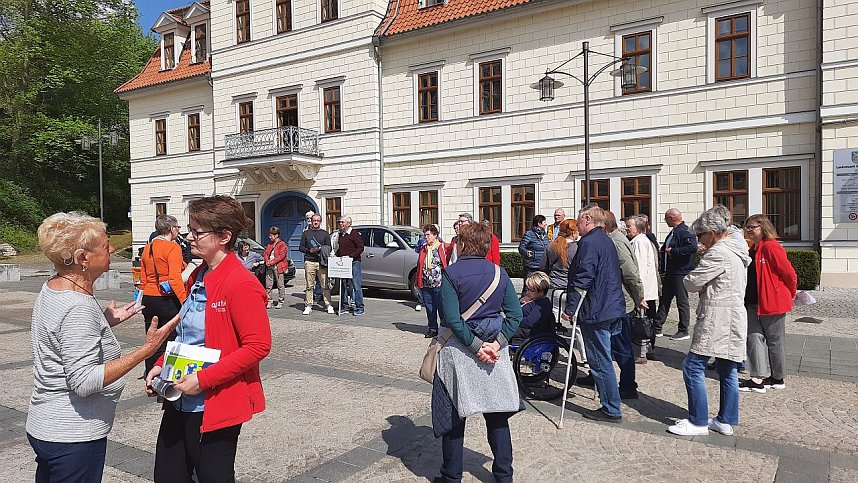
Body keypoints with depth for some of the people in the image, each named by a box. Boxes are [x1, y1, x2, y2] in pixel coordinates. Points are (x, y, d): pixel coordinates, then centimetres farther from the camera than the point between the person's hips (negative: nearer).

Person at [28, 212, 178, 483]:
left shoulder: (51, 290, 6)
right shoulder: (78, 308, -25)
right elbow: (84, 381, -28)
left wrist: (105, 321, 11)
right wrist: (147, 349, -30)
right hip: (73, 439, -10)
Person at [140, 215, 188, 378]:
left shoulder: (147, 248, 12)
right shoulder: (173, 247, -11)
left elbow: (143, 279, 15)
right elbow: (175, 278, -20)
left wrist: (146, 299, 21)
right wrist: (185, 301, -22)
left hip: (149, 300, 7)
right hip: (168, 300, -7)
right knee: (170, 342, 0)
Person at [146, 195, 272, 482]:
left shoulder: (241, 284, -19)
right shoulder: (197, 278, 9)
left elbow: (258, 346, -22)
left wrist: (203, 379, -22)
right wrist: (161, 366, 6)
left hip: (215, 407, -8)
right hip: (180, 402, 9)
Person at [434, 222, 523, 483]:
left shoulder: (451, 273, -10)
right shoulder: (499, 273, 2)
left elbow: (452, 319, -18)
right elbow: (515, 314, -4)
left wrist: (476, 347, -13)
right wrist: (495, 344, -9)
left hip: (459, 349, -4)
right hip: (494, 352, 4)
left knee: (454, 416, 9)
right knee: (497, 415, 14)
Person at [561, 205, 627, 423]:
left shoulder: (589, 242, -15)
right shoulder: (607, 241, 16)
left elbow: (582, 279, -21)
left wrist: (570, 308, -16)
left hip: (595, 311, -10)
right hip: (613, 307, 10)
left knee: (600, 362, -1)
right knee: (604, 359, 16)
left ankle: (611, 410, 7)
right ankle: (610, 405, 24)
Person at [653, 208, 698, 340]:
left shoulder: (685, 232, -15)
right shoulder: (673, 232, 15)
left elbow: (693, 247, -30)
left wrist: (673, 251, -23)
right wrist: (663, 251, 10)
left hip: (681, 273, -10)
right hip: (670, 273, 10)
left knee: (682, 302, 0)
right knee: (664, 300, 14)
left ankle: (683, 332, 9)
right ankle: (656, 328, 21)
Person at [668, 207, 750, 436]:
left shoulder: (718, 253, -16)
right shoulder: (737, 251, 16)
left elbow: (691, 283, -15)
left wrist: (689, 277, 5)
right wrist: (704, 285, 1)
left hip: (717, 321, -10)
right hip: (733, 320, 10)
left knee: (693, 367, -5)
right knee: (727, 372, 14)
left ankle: (698, 422, 0)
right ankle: (726, 421, 22)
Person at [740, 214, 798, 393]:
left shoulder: (771, 247, -16)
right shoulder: (753, 249, 13)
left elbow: (789, 273, -15)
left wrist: (790, 294, 0)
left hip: (773, 302, -8)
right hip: (754, 303, 8)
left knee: (774, 341, 5)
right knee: (754, 337, 3)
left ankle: (778, 379, 21)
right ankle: (759, 378, 6)